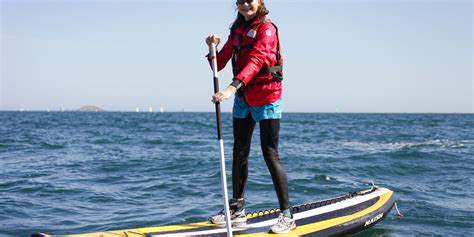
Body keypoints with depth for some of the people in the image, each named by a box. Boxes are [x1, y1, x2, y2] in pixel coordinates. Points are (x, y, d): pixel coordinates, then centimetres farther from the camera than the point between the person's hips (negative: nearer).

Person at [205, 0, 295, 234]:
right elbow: (219, 64, 8)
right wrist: (213, 48, -14)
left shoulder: (267, 28, -12)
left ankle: (286, 216, -2)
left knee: (270, 155, -8)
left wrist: (232, 87, -41)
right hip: (243, 98, 7)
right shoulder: (237, 30, 10)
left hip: (266, 99, -7)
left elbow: (255, 60, -28)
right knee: (239, 153, 10)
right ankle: (237, 210, 20)